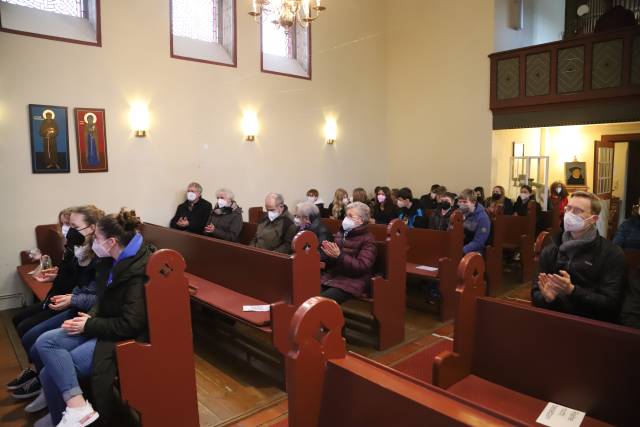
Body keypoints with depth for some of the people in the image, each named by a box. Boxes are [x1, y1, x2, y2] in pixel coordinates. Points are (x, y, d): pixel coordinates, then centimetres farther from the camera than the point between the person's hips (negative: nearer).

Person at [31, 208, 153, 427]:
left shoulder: (139, 270, -24)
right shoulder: (114, 261, 3)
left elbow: (130, 325, -24)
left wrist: (88, 325, -13)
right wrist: (91, 317, -2)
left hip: (123, 338, -9)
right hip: (106, 325, 9)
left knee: (51, 373, -14)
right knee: (44, 342, -4)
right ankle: (74, 404, 2)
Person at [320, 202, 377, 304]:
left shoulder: (368, 239, -3)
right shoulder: (341, 232, 15)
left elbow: (362, 267, -16)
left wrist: (339, 256, -25)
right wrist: (329, 253, -5)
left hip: (352, 281, -6)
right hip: (332, 276, 6)